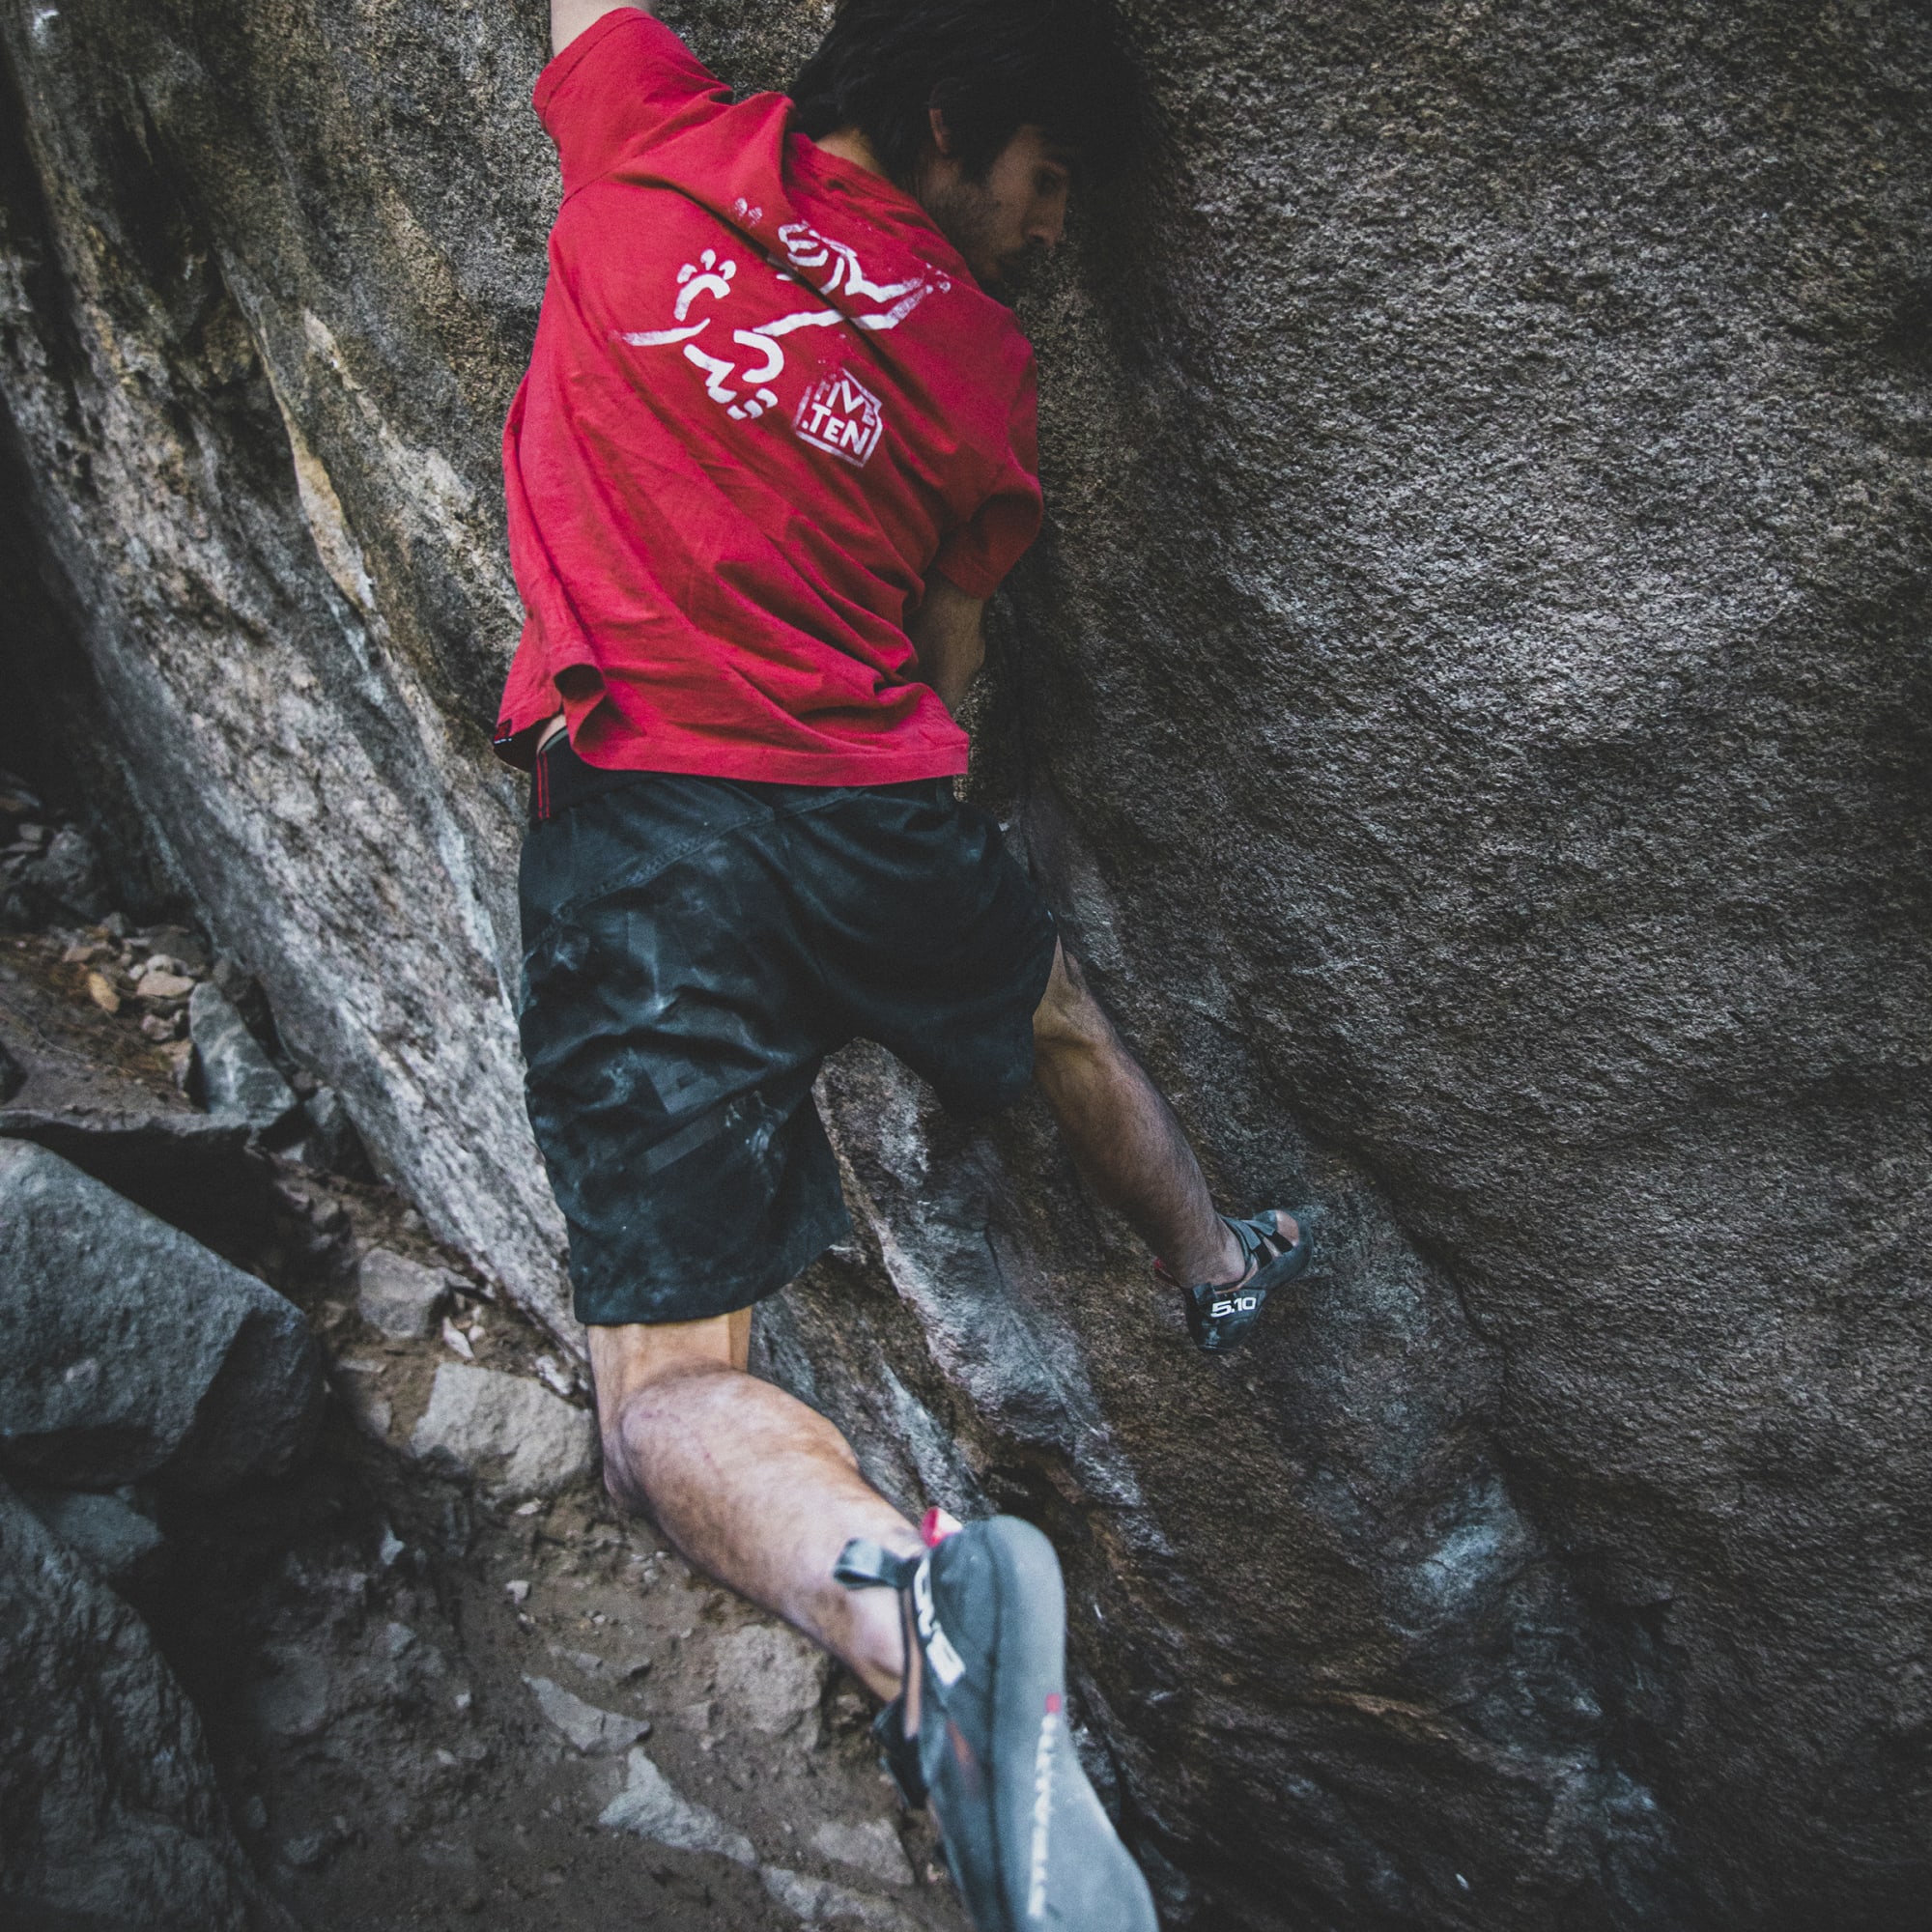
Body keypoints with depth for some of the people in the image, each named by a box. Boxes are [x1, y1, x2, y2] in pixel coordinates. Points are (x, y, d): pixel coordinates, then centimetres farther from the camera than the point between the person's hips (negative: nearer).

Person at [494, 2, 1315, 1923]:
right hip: (876, 812, 1)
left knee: (668, 1406, -3)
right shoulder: (979, 358, 7)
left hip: (631, 824, 0)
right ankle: (1214, 1259, 57)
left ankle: (903, 1599, -33)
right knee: (1060, 1019, 36)